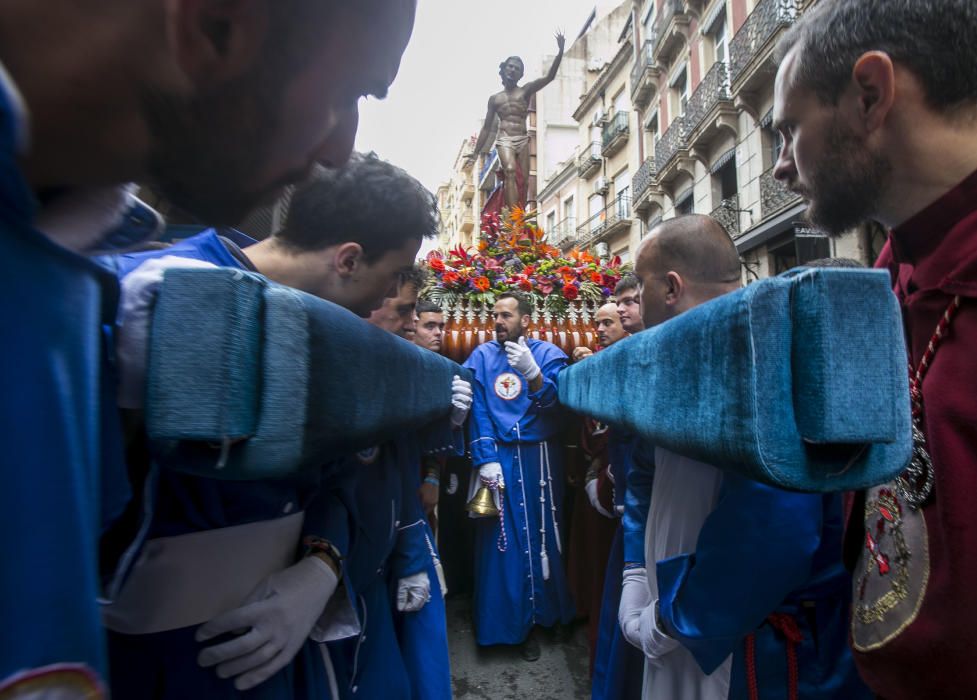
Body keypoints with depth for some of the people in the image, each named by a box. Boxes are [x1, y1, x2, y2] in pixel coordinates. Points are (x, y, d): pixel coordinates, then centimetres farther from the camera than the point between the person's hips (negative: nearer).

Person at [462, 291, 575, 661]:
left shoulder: (548, 353, 0)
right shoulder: (482, 356, 3)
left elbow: (555, 404, -13)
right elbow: (478, 410, -4)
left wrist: (532, 372, -30)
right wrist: (485, 460, -13)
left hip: (537, 459, 0)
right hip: (497, 457, 1)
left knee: (538, 536, 9)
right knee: (500, 540, 6)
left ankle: (537, 615, 28)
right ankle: (503, 621, 24)